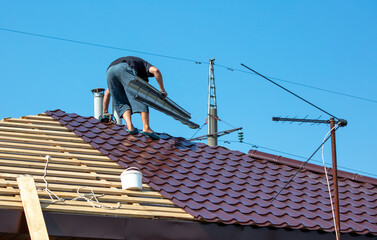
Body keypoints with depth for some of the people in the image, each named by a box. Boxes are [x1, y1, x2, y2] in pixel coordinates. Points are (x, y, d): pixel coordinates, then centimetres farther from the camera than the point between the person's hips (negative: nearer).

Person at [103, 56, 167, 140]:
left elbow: (107, 92, 40)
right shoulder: (145, 65, 32)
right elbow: (155, 70, 4)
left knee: (121, 103, 11)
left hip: (110, 71, 5)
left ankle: (130, 127, -8)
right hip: (125, 69, -5)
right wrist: (162, 90, 8)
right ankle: (146, 128, -17)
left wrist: (105, 113, 41)